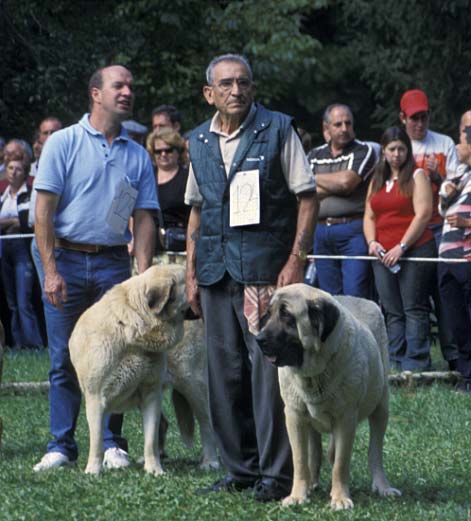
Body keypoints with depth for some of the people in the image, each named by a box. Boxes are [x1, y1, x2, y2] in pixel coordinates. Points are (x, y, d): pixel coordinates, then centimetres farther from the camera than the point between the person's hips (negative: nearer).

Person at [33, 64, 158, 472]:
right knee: (65, 359, 0)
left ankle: (112, 443, 10)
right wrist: (51, 270, -12)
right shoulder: (64, 143, 0)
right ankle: (62, 446, 8)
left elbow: (144, 219, 10)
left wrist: (144, 276, -2)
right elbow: (44, 209, -4)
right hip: (67, 259, -2)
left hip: (114, 262, 3)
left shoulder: (138, 156, 11)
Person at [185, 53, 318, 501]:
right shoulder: (199, 142, 13)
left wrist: (296, 260, -11)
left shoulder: (278, 130, -1)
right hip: (216, 270, 5)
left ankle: (276, 472, -3)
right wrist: (191, 274, 13)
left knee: (268, 365, -9)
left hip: (266, 267, -5)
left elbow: (307, 198, -2)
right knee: (224, 372, 6)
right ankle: (240, 468, 16)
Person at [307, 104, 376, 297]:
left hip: (353, 232, -5)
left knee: (355, 294, -10)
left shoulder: (363, 151, 2)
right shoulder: (315, 156, 16)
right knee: (329, 296, 8)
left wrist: (316, 179, 3)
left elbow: (347, 181, -13)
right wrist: (338, 185, -6)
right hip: (321, 232, 5)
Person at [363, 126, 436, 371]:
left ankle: (415, 364, -8)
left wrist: (401, 246, -14)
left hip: (415, 251, -6)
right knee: (393, 312, 5)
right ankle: (396, 363, 6)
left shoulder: (417, 176, 1)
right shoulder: (376, 181, 19)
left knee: (414, 309, -7)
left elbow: (423, 214, -9)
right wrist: (372, 242, -1)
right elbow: (369, 217, 18)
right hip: (383, 255, 6)